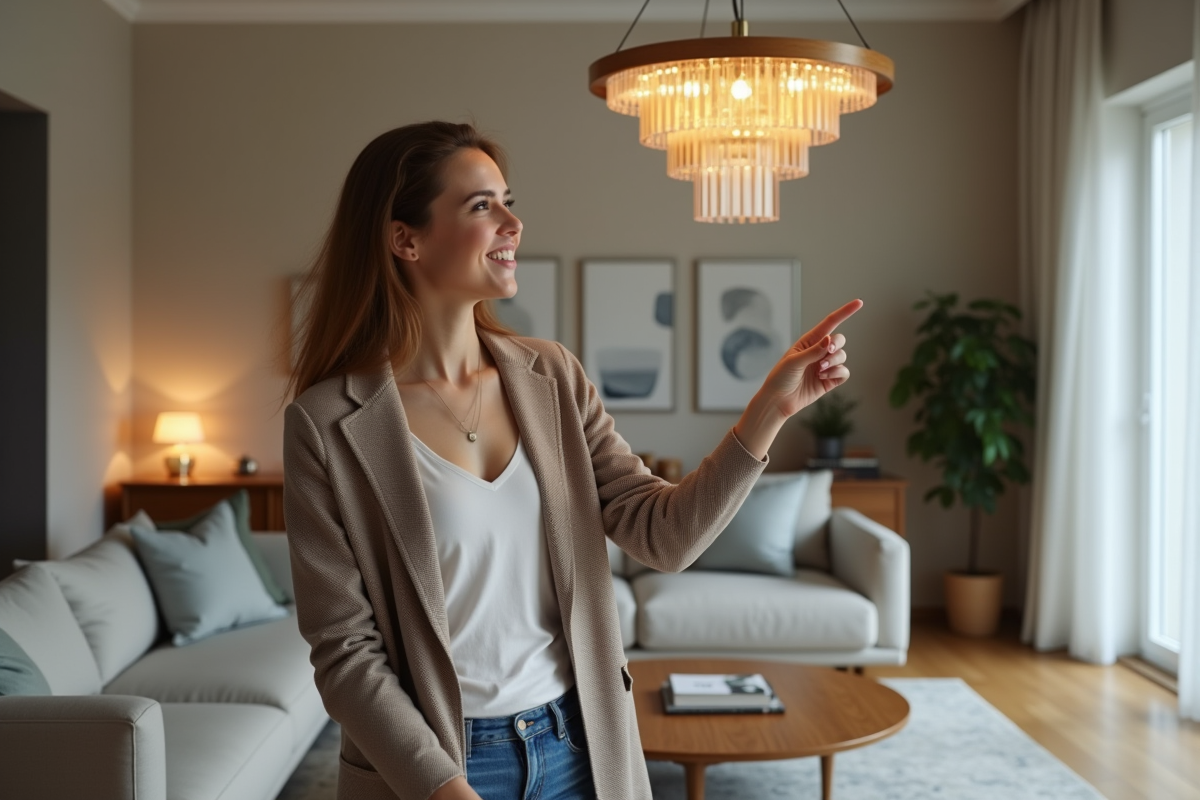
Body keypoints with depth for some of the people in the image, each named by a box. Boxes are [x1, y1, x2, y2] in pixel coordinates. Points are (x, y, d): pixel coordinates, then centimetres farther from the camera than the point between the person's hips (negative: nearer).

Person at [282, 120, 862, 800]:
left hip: (579, 745, 4)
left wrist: (773, 407, -15)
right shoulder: (327, 423, -14)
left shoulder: (552, 378, -2)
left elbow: (664, 537, -6)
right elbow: (346, 653, -12)